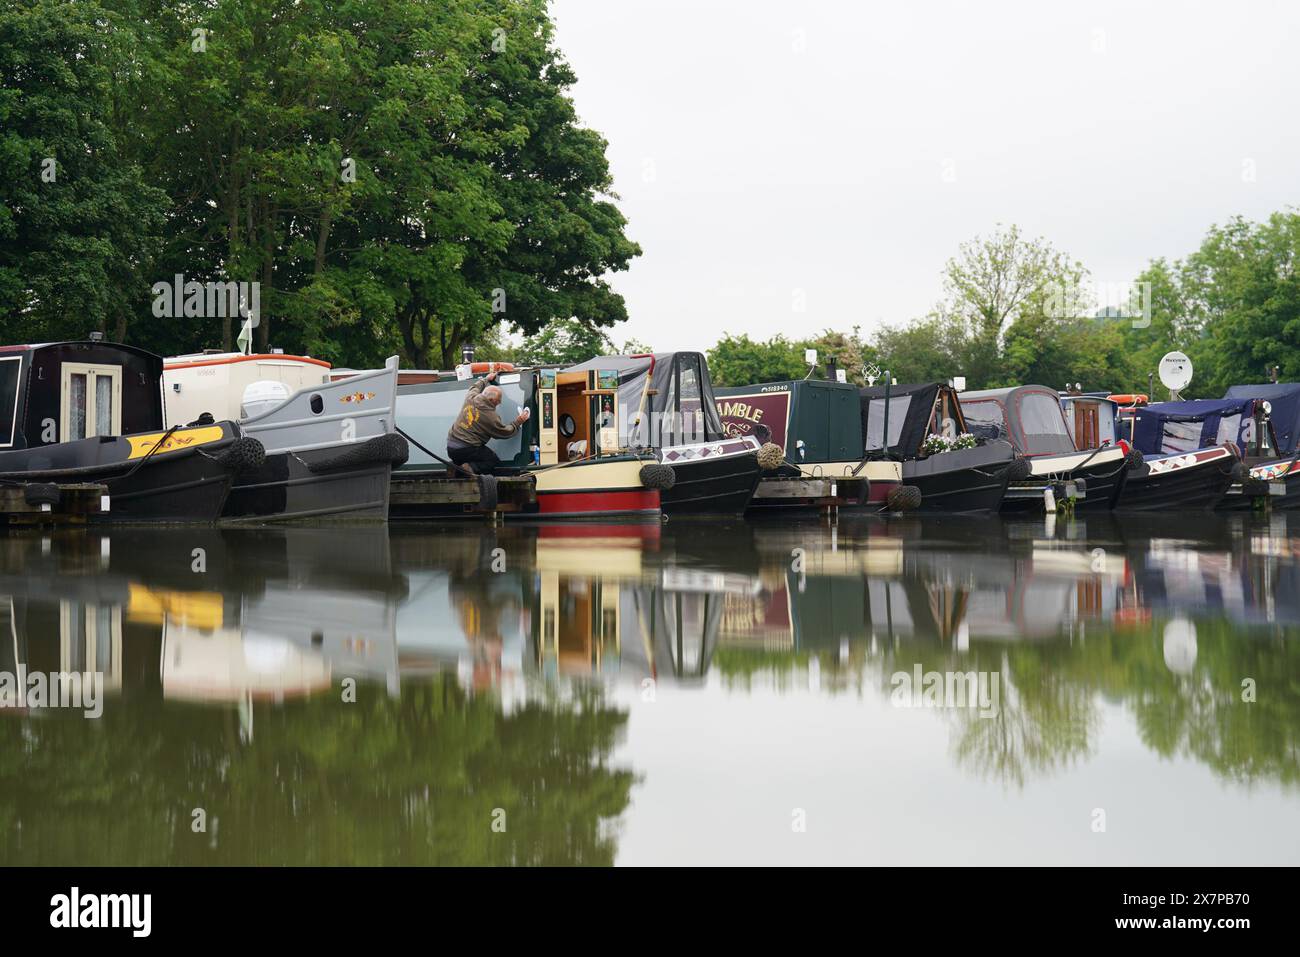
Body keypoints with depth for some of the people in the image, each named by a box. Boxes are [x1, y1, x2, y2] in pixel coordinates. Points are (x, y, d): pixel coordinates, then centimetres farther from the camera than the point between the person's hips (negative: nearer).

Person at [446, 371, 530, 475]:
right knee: (495, 463, 3)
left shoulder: (471, 398, 1)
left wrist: (486, 379, 43)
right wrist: (517, 422, 15)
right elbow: (505, 432, 2)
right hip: (467, 449, -7)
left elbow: (474, 387, 29)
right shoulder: (491, 417, -14)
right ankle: (471, 468, -18)